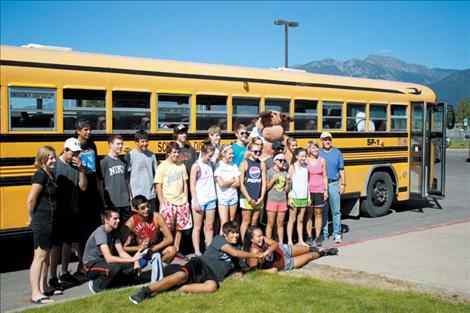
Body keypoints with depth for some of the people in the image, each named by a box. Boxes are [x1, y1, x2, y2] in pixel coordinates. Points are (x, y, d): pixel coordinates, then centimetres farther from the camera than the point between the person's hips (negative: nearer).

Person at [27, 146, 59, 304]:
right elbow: (31, 200, -20)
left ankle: (43, 288, 28)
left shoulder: (50, 174, 11)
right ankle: (35, 294, 0)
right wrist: (32, 218, -8)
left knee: (46, 255, 16)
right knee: (39, 256, -5)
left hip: (50, 221, 10)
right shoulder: (40, 175, -17)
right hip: (42, 222, -10)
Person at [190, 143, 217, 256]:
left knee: (209, 226, 10)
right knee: (197, 227, 4)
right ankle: (197, 252, 8)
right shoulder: (196, 166, -9)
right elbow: (192, 185, -10)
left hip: (211, 199, 5)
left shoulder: (210, 164, 7)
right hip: (200, 200, -5)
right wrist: (195, 201, -13)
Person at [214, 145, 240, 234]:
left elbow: (238, 183, 1)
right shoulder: (218, 166, -7)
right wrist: (232, 180, -2)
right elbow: (221, 183, -15)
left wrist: (227, 183, -10)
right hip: (222, 198, -5)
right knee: (224, 224, -8)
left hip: (233, 197, 5)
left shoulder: (234, 166, 7)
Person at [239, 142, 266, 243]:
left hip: (258, 199, 4)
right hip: (246, 198, -4)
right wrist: (249, 199, -11)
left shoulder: (262, 164, 7)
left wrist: (261, 198, -2)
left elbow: (264, 182, 8)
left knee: (254, 222, 10)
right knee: (246, 221, 0)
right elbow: (241, 184, -7)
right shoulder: (244, 163, -5)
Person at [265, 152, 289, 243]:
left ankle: (281, 243, 14)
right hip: (272, 200, -4)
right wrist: (273, 180, -15)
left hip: (283, 201, 4)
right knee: (270, 223, 0)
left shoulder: (285, 173, 9)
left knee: (280, 223, 8)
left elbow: (286, 190, 11)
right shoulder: (270, 172, -2)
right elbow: (266, 188, -3)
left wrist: (288, 181, -5)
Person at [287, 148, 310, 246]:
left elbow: (307, 182, 12)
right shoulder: (292, 167, -6)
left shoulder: (305, 167, 8)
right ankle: (290, 240, 7)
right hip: (294, 196, -4)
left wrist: (309, 197, 10)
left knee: (300, 220, 11)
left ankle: (301, 240, 18)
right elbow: (289, 183, -8)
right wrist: (289, 198, -13)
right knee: (292, 219, 2)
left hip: (304, 197, 4)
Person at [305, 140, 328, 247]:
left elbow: (325, 176, 9)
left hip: (319, 191, 2)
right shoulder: (305, 161, -2)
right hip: (308, 190, -2)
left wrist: (326, 190, 4)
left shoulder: (322, 160, 5)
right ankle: (309, 237, 11)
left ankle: (317, 237, 14)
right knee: (309, 214, 4)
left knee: (318, 214, 7)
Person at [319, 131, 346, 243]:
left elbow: (341, 170, 5)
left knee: (336, 211, 2)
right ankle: (324, 233, 17)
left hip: (334, 184, 0)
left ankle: (337, 234, 8)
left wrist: (343, 184, -1)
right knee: (323, 211, 8)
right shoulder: (318, 153, 4)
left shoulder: (337, 153, 4)